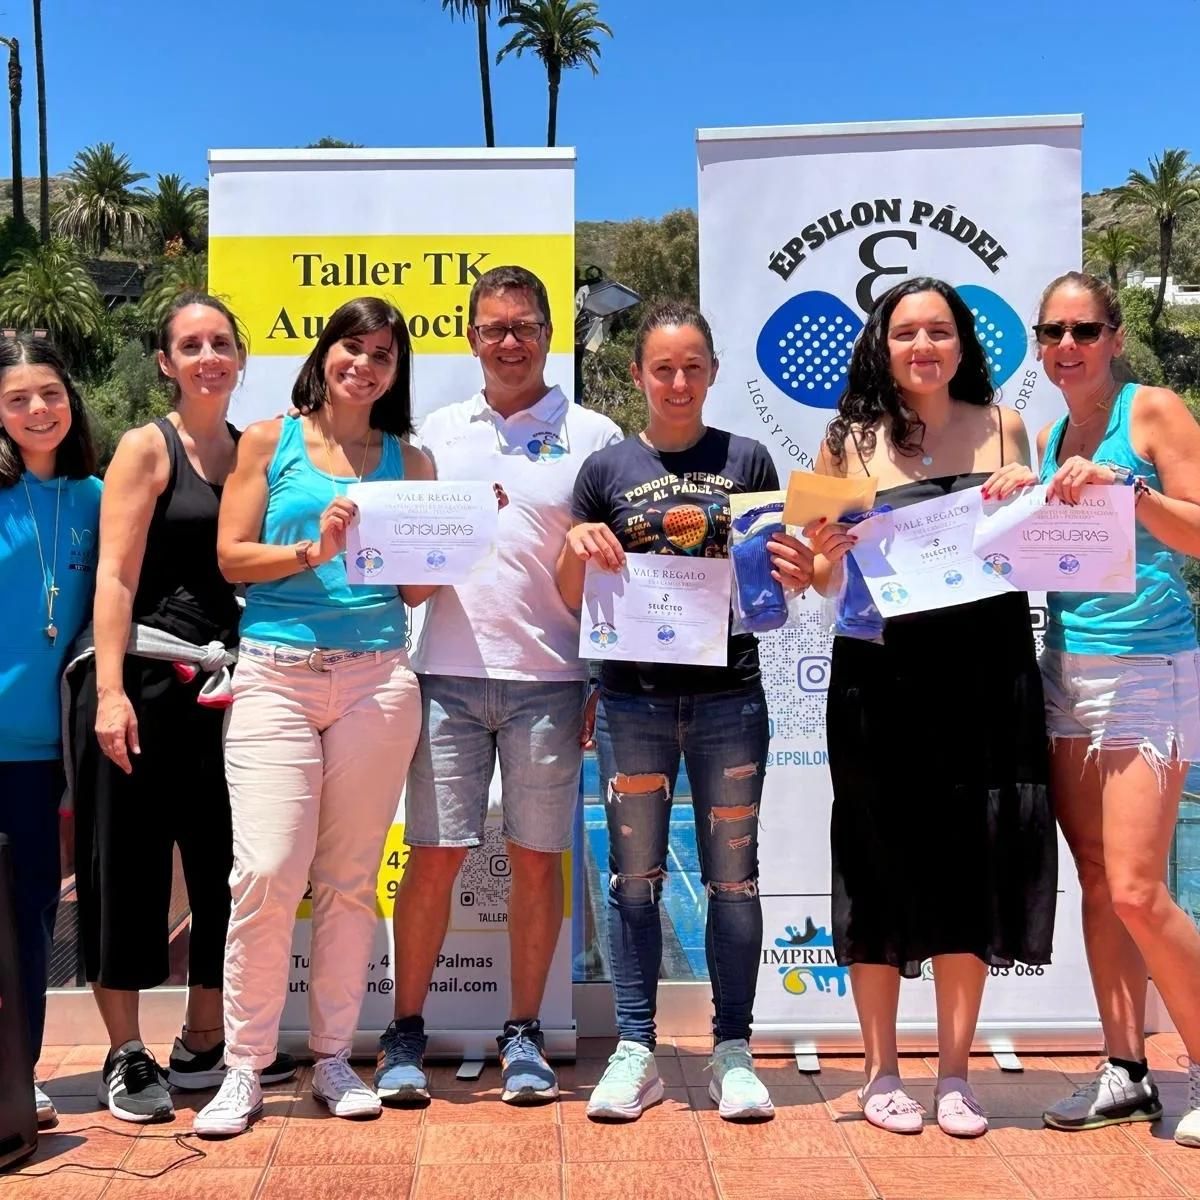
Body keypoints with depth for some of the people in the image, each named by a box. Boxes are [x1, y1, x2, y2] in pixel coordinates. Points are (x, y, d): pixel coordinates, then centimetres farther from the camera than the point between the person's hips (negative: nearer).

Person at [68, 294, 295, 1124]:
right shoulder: (147, 448, -2)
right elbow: (115, 576, -9)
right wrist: (110, 691, -19)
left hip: (222, 683, 5)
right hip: (143, 677, -5)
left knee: (228, 865, 9)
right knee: (129, 862, 2)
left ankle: (202, 1048, 24)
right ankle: (127, 1057, 15)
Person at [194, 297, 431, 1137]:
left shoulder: (408, 461, 13)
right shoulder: (270, 442, 9)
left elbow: (417, 590, 11)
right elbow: (231, 556, 2)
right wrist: (313, 549, -12)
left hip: (377, 678, 2)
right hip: (276, 673, -2)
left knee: (350, 875, 5)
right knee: (268, 871, -9)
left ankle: (334, 1057, 16)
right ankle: (244, 1067, 4)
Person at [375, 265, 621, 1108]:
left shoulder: (594, 438, 6)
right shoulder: (436, 432, 13)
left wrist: (611, 680, -2)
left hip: (550, 676, -1)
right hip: (449, 671, 1)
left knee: (539, 857, 5)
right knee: (434, 853, 1)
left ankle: (524, 1037, 17)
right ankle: (407, 1034, 13)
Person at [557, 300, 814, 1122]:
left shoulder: (747, 461, 6)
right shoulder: (607, 468, 6)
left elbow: (775, 577, 9)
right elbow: (574, 599, 8)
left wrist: (798, 573, -13)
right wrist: (575, 546, -12)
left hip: (728, 696, 0)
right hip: (633, 699, 1)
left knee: (733, 877, 5)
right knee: (635, 877, 6)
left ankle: (734, 1052, 16)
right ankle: (635, 1052, 16)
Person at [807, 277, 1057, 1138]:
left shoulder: (1002, 429, 8)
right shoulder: (852, 442, 3)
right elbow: (827, 585, 3)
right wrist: (827, 556, -17)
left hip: (986, 673, 2)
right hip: (882, 677, -1)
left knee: (973, 868, 5)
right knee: (884, 866, 5)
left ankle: (956, 1074, 20)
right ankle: (882, 1073, 19)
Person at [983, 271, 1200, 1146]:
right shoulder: (1048, 438, 15)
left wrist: (1127, 488, -22)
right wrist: (1021, 507, 0)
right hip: (1065, 671, 6)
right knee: (1097, 883, 7)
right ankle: (1127, 1074, 16)